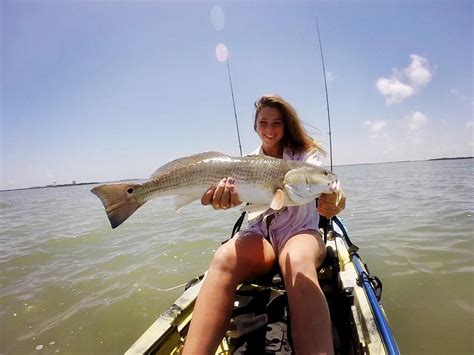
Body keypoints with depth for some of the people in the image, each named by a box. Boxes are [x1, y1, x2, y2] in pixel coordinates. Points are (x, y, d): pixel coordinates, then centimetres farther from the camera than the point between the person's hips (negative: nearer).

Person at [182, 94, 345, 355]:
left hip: (300, 232, -1)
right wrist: (226, 194, -40)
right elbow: (241, 190, -13)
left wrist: (331, 199, -45)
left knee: (298, 263, -39)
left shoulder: (305, 153, 4)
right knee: (224, 258, -33)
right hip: (259, 234, 2)